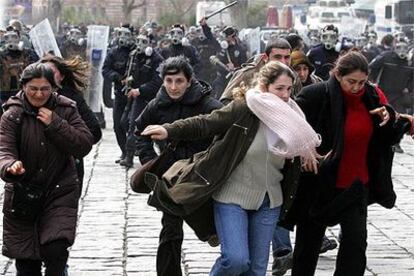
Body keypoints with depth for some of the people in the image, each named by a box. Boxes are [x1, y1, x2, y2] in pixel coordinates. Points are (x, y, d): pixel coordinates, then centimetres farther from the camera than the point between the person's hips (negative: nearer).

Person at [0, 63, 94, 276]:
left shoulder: (66, 110, -3)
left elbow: (84, 146, -9)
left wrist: (55, 124, -20)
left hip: (60, 192, 0)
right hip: (23, 194, 0)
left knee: (56, 249, -18)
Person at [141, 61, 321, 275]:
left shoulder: (290, 117, 2)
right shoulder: (242, 109, -14)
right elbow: (204, 124, -15)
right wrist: (169, 131, -25)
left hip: (268, 202, 5)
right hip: (233, 196, -5)